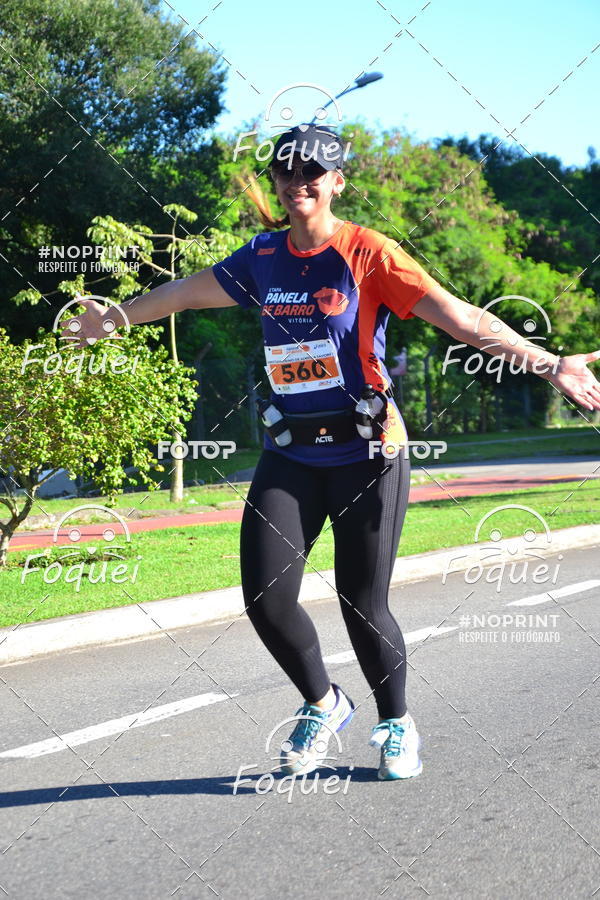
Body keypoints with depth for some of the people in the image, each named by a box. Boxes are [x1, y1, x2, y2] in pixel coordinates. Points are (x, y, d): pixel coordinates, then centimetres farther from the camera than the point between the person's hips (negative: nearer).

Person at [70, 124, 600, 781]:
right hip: (288, 457, 4)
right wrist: (113, 318, 37)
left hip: (366, 454, -4)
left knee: (362, 606, -2)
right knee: (265, 601, -4)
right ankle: (322, 704, 24)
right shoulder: (263, 256, 8)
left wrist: (547, 364, -25)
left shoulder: (368, 252, -8)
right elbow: (187, 292, 25)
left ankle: (396, 725, 26)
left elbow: (461, 318, -15)